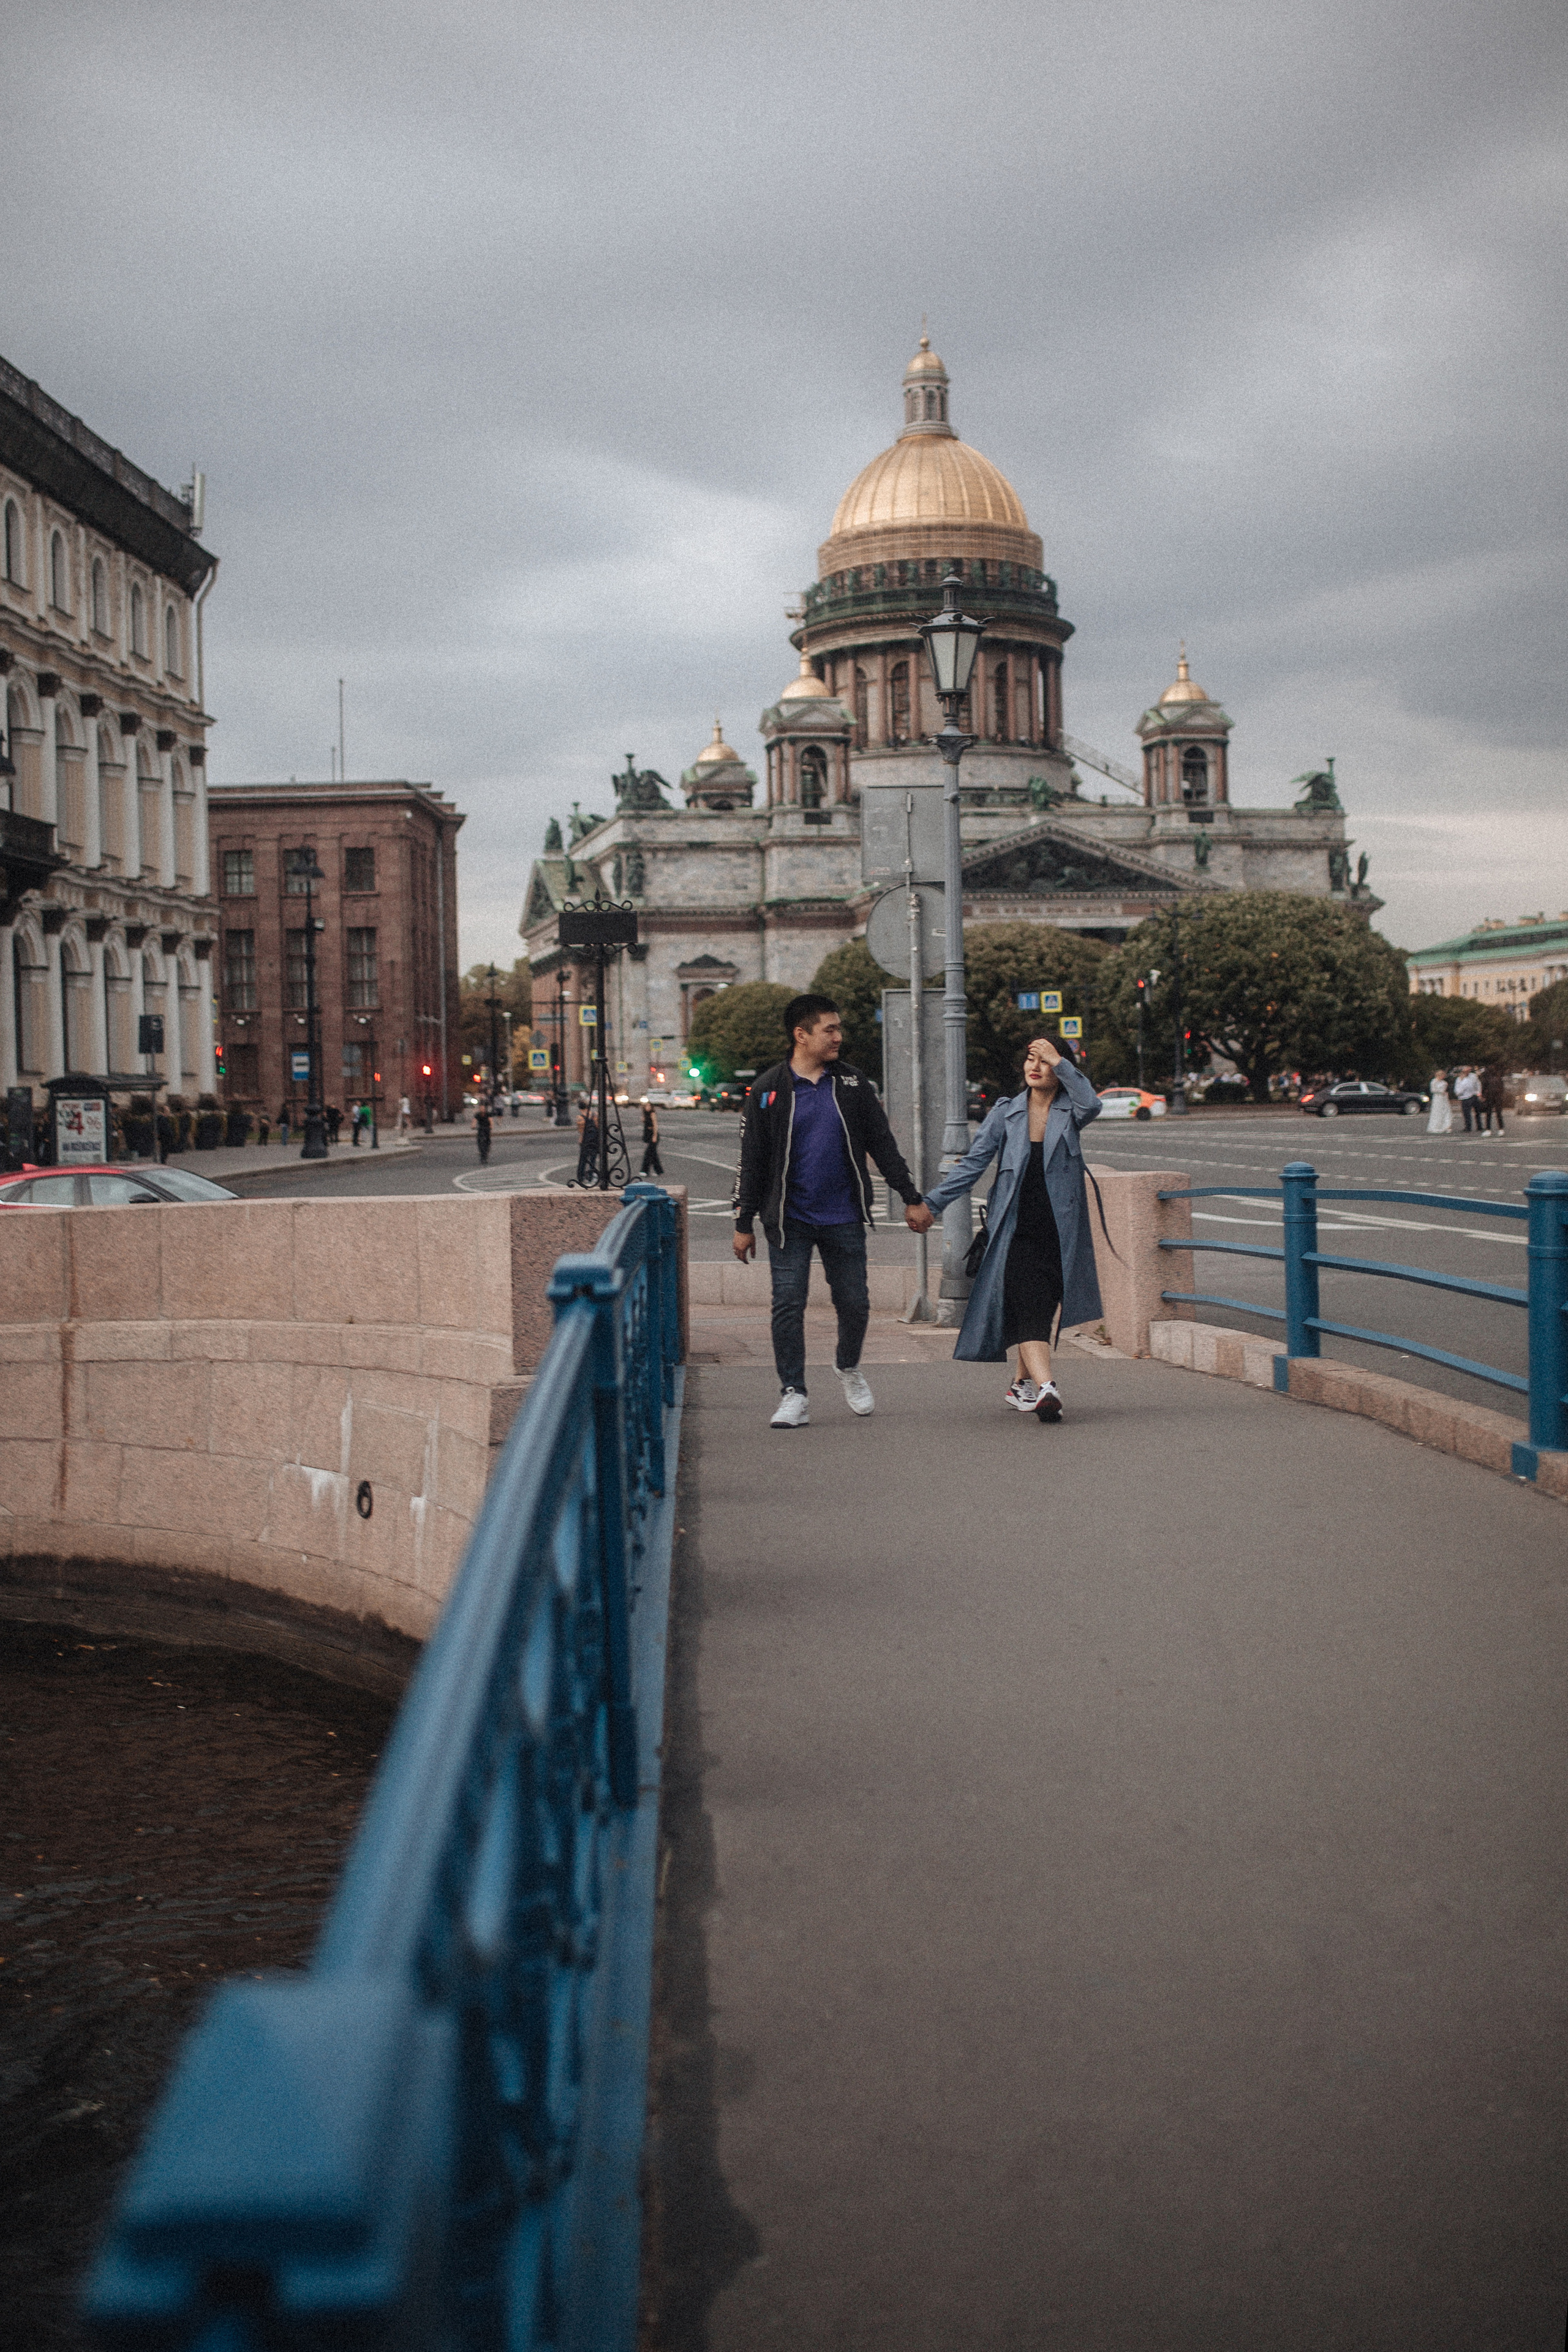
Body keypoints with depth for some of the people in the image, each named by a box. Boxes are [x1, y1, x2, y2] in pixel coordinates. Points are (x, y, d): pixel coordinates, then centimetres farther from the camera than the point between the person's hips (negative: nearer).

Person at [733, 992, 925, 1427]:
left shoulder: (852, 1085, 6)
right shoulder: (768, 1090, -1)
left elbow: (883, 1144, 11)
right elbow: (752, 1161, 2)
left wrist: (911, 1198, 9)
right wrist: (744, 1223, 0)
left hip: (843, 1218, 2)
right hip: (790, 1220, -2)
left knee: (854, 1303, 6)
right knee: (788, 1306, -6)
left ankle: (849, 1368, 33)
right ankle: (793, 1395, 3)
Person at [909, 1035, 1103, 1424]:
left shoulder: (1069, 1112, 5)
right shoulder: (1006, 1113, 6)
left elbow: (1091, 1104, -20)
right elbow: (973, 1163, 4)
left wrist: (1060, 1063, -17)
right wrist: (932, 1203, -2)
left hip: (1059, 1229, 1)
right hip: (1015, 1227, -1)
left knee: (1041, 1308, 7)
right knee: (1028, 1304, -16)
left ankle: (1023, 1385, 25)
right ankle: (1045, 1388, -28)